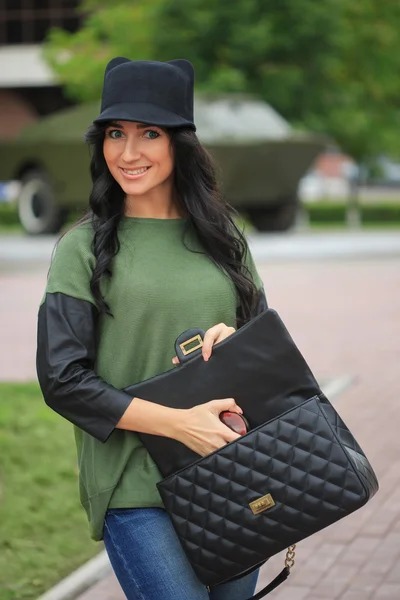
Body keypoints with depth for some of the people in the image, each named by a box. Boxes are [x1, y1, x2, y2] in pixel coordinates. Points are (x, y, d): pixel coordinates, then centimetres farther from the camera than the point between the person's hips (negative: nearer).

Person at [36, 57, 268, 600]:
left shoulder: (221, 238, 9)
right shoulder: (84, 248, -2)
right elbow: (62, 379, -8)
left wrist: (237, 342, -10)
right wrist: (178, 423, -17)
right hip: (136, 490, -4)